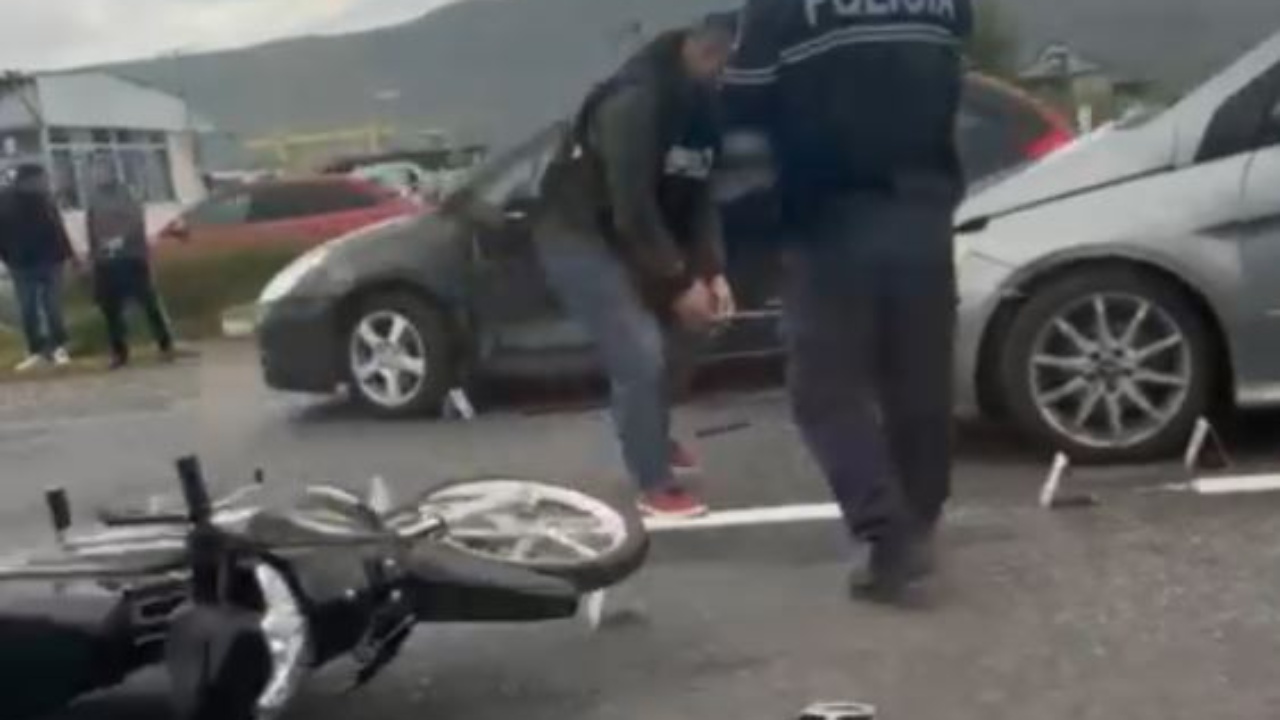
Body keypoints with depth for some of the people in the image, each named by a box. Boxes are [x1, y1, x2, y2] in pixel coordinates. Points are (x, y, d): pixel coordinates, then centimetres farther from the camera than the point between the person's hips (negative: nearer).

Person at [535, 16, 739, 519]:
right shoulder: (637, 100, -26)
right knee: (640, 357, -15)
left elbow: (698, 195, 3)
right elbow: (632, 205, -29)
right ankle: (655, 485, -2)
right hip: (577, 233, -9)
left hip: (631, 234, 9)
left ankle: (655, 442, 36)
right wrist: (680, 282, -26)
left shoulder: (702, 103, 1)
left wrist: (711, 270, -10)